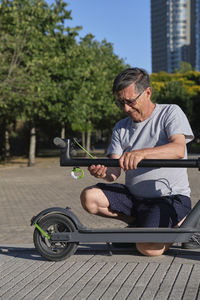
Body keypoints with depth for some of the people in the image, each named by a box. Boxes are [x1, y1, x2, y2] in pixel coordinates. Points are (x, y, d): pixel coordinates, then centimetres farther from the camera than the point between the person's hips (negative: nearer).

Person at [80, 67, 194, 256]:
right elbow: (114, 172, 2)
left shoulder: (170, 113, -4)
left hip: (170, 196, -5)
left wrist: (141, 153, -40)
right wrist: (103, 171, -24)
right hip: (133, 196, 6)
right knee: (89, 197, -16)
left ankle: (180, 223, 6)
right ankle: (140, 221, 2)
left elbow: (178, 149, -23)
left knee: (148, 247, -26)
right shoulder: (121, 128, 11)